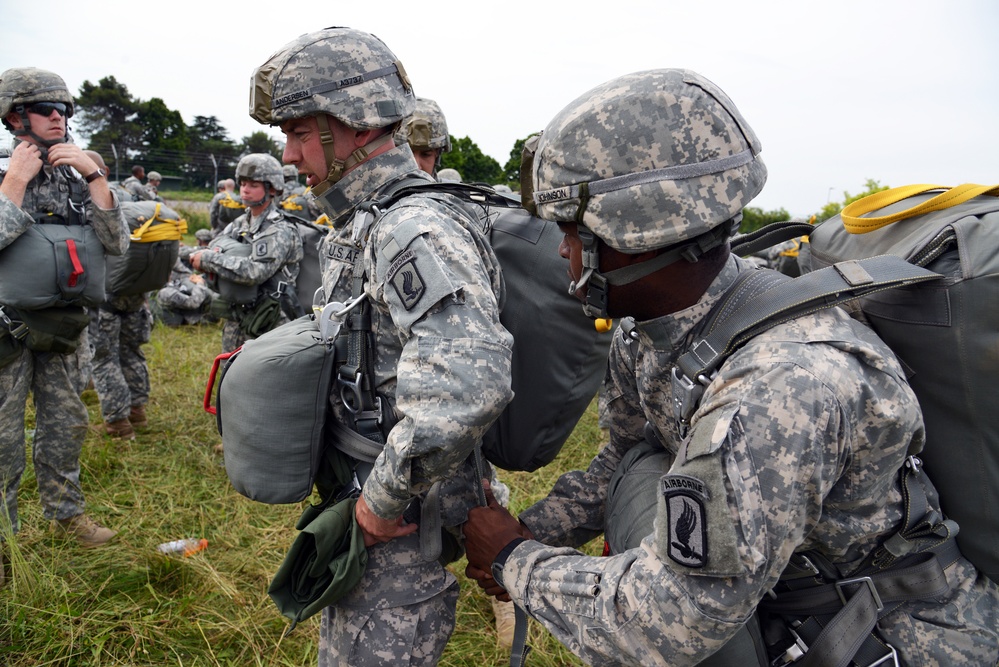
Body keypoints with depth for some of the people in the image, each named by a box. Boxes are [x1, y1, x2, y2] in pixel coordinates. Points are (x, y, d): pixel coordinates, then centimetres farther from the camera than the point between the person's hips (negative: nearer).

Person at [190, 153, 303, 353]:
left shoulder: (279, 232, -15)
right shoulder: (240, 223, 12)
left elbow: (255, 272, -26)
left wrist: (208, 259, -20)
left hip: (267, 328, -8)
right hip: (235, 323, 8)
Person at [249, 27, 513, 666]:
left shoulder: (415, 230, -27)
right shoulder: (355, 228, 8)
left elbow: (469, 385, -42)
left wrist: (383, 499, -29)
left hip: (403, 530, -10)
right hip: (358, 504, 10)